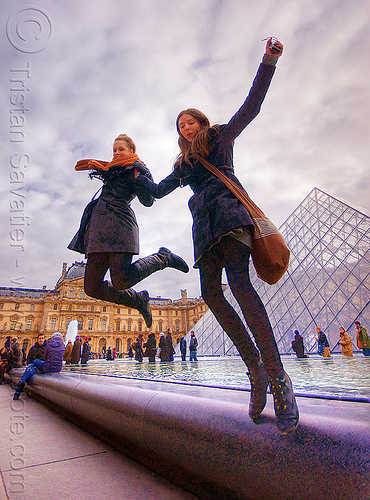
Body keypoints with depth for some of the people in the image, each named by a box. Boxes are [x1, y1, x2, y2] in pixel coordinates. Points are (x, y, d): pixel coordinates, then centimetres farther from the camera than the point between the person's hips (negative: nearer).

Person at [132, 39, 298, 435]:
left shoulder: (221, 137, 23)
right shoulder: (183, 164, 32)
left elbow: (251, 105, 14)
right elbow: (157, 191, 38)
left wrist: (268, 62, 7)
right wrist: (138, 175, 37)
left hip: (228, 212, -5)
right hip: (204, 225, 5)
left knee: (238, 280, -28)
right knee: (210, 291, -16)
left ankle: (278, 377, -26)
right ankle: (254, 367, -10)